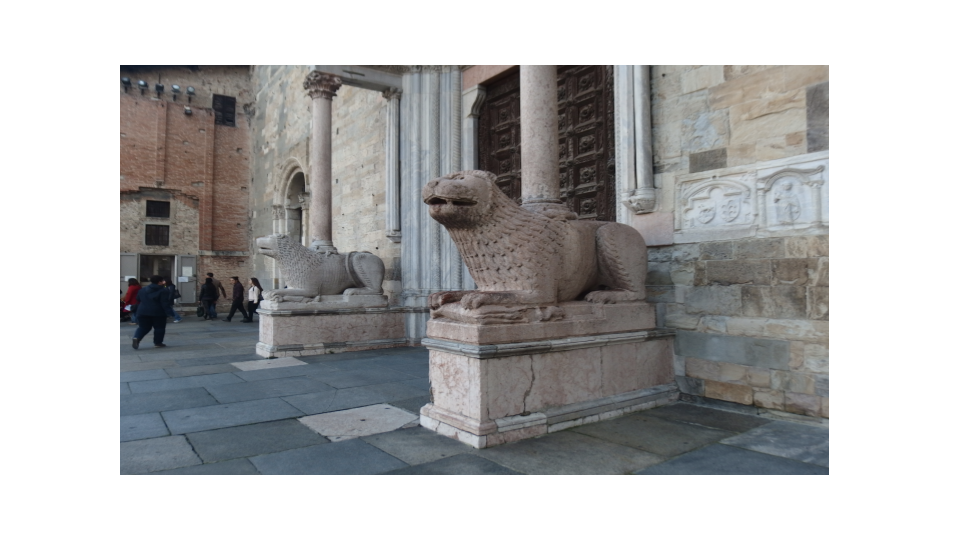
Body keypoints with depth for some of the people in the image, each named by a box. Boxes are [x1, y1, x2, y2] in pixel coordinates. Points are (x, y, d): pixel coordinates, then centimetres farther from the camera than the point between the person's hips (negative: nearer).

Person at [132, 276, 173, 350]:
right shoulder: (163, 290, -7)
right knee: (159, 327, 8)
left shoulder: (142, 290, 13)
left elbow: (138, 301, 20)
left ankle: (137, 338, -11)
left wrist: (138, 311, 29)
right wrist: (167, 311, -10)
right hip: (158, 312, -5)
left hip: (143, 312, 5)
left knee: (143, 327, 13)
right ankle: (158, 343, 10)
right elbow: (165, 302, -14)